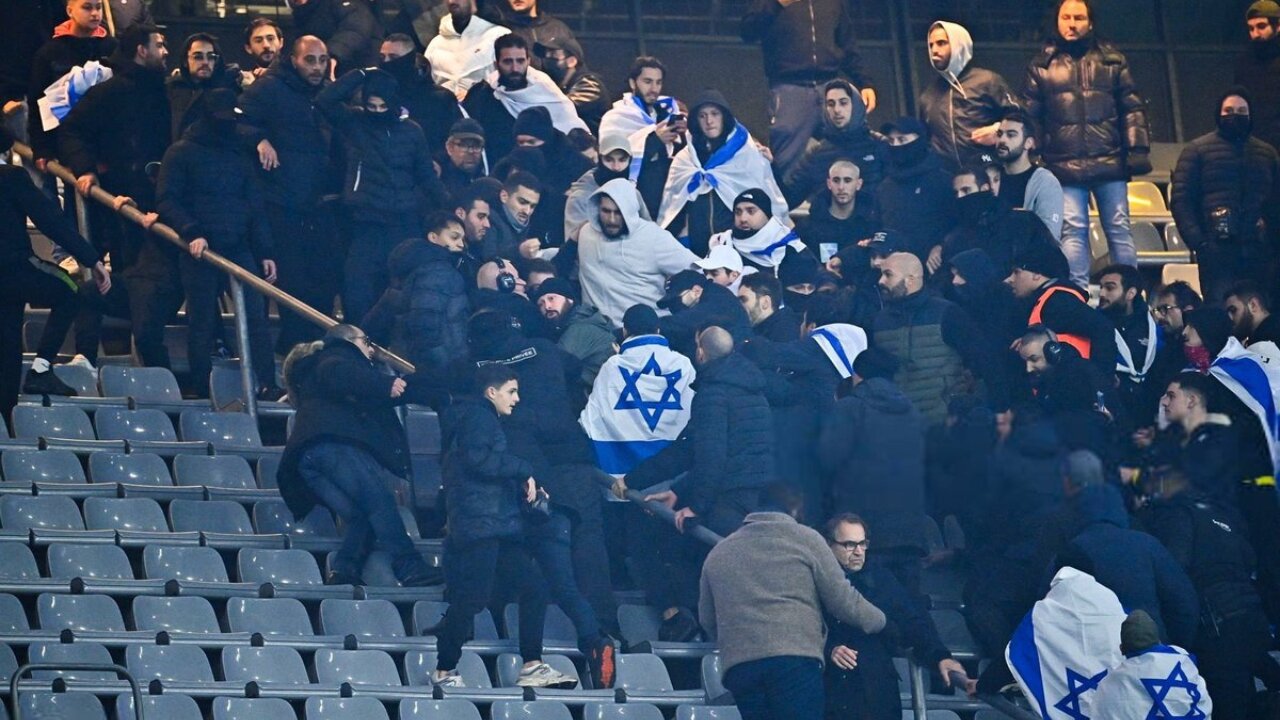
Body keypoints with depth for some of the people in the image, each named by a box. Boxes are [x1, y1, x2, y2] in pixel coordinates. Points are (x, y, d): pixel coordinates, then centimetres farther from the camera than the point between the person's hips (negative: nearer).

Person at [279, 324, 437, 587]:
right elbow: (336, 374, -9)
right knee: (379, 501, -16)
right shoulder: (339, 354, 17)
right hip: (335, 444, -9)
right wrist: (385, 384, -15)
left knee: (361, 518, -2)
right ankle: (411, 568, -27)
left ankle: (343, 571, -23)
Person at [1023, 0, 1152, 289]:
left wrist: (1138, 149, -2)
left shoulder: (1112, 60, 9)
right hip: (1065, 166, 0)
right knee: (1072, 230, -3)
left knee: (1118, 228, 5)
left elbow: (1133, 109, 7)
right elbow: (1029, 115, 10)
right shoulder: (1041, 66, 8)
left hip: (1110, 163, 0)